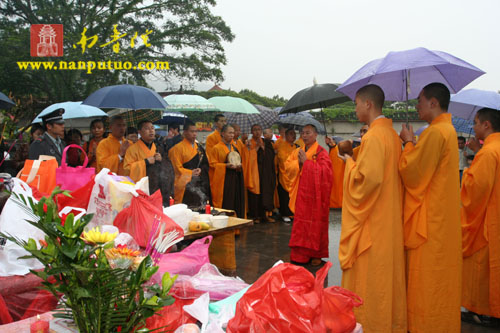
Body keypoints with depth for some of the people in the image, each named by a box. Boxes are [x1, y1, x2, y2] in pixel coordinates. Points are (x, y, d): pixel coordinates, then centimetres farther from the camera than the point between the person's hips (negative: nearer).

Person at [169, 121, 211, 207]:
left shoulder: (199, 147, 15)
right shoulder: (178, 148, -3)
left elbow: (205, 164, 12)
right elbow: (177, 168, -5)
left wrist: (200, 170, -8)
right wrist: (191, 173, -14)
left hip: (200, 183, 5)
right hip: (186, 185, -5)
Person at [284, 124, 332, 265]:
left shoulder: (321, 152, -5)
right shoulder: (297, 152, 12)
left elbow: (324, 170, -18)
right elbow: (287, 166, 4)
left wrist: (306, 161, -17)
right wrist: (298, 162, -14)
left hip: (315, 194, -5)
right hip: (301, 194, 5)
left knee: (315, 223, 1)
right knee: (300, 223, 6)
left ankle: (316, 254, 12)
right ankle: (301, 253, 13)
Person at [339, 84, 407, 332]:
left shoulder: (374, 137, -19)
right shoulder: (391, 133, 10)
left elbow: (368, 178, -25)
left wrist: (350, 163, -9)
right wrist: (356, 158, 12)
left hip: (372, 220, -10)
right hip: (389, 217, 10)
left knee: (368, 273, 2)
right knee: (387, 271, 18)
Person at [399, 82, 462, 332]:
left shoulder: (435, 132, -19)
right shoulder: (448, 129, 13)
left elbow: (412, 174, -19)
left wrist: (408, 143, -7)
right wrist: (413, 144, 9)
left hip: (430, 221, -10)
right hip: (442, 219, 10)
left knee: (427, 281, 0)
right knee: (440, 279, 18)